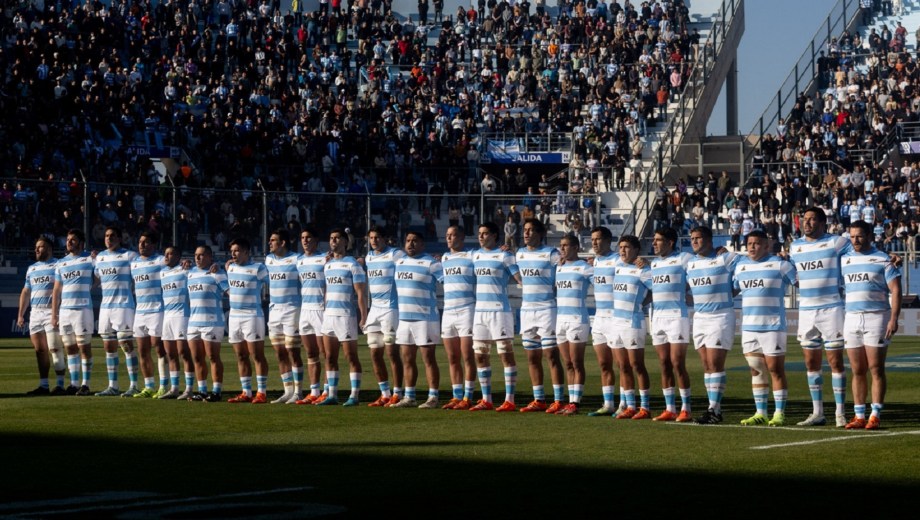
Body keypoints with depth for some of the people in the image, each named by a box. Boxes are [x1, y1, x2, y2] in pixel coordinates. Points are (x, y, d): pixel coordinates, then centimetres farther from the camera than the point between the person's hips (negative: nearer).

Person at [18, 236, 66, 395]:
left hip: (52, 311, -6)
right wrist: (21, 315, 15)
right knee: (40, 350, 5)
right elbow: (26, 292, 22)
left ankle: (60, 385, -8)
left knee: (55, 349, -10)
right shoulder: (31, 269, 20)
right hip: (35, 313, 6)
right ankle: (43, 385, 8)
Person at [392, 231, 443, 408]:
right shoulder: (399, 262, 14)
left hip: (425, 318, -7)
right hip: (404, 317, 7)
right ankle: (409, 397, 16)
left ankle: (433, 397, 0)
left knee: (428, 358, -3)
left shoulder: (431, 263, -8)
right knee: (407, 359, 10)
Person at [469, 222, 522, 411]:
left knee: (506, 354, -5)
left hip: (499, 310, -7)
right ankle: (486, 400, 14)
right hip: (480, 310, 7)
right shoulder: (476, 255, 14)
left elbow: (520, 278, -9)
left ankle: (510, 401, -5)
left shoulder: (504, 255, -5)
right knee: (480, 356, 7)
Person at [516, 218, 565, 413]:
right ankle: (538, 400, 15)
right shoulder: (519, 254, 12)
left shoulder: (551, 254, -7)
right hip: (526, 309, 7)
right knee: (532, 358, 8)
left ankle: (558, 400, -7)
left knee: (551, 355, -8)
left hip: (547, 309, -7)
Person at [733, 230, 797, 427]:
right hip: (748, 327, 6)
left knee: (775, 369, -3)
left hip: (773, 326, -6)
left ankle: (780, 413, 1)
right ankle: (760, 413, 14)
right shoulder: (741, 265, 13)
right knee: (756, 370, 8)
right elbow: (734, 289, 23)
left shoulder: (779, 264, -4)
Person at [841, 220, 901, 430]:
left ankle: (875, 415, -4)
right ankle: (859, 416, 7)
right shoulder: (844, 260, 13)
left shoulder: (883, 260, 0)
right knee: (857, 371, 4)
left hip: (876, 317, -4)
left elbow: (895, 290, -4)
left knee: (876, 369, -5)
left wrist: (894, 319, -14)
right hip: (851, 318, 4)